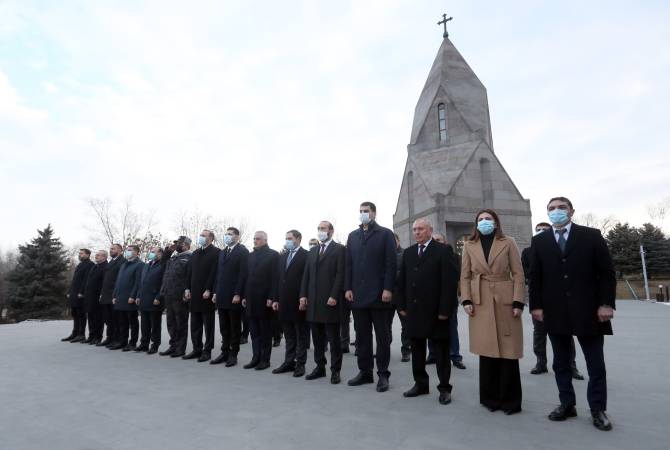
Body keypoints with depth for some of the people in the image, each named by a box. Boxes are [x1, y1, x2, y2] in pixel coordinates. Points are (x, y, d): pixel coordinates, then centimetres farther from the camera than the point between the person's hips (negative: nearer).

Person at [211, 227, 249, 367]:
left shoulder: (243, 252, -7)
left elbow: (243, 274, -13)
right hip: (221, 296, 7)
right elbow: (218, 273, 17)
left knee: (235, 327, 4)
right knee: (224, 327, 12)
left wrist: (238, 294, -18)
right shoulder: (222, 252, 17)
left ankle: (233, 354, 12)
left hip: (234, 296, -7)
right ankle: (225, 352, 20)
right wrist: (215, 292, 11)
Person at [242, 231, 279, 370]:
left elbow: (275, 277, -11)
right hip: (251, 299, 6)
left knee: (265, 331, 5)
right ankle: (256, 357, 19)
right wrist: (245, 296, 8)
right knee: (254, 331, 10)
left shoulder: (273, 255, -5)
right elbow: (247, 276, 13)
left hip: (264, 299, -6)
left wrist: (271, 298, -16)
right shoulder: (251, 255, 14)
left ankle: (265, 359, 14)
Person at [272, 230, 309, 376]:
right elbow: (278, 279, 14)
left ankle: (300, 363, 14)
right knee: (289, 335, 15)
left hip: (299, 302, -6)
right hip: (284, 302, 7)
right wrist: (276, 299, 9)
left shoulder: (306, 256, -7)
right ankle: (289, 362, 24)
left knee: (301, 335, 5)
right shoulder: (282, 257, 14)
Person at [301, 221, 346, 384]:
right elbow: (306, 275, 14)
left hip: (330, 300, -6)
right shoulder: (313, 251, 17)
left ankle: (335, 370, 13)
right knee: (317, 337, 12)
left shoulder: (339, 249, -2)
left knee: (333, 338, 3)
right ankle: (320, 367, 23)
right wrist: (303, 295, 4)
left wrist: (334, 296, -17)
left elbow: (341, 274, -10)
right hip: (313, 301, 6)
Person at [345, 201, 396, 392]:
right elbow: (348, 264, 11)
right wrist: (348, 288, 3)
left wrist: (388, 289, -13)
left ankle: (383, 374, 13)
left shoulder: (385, 234, 1)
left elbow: (391, 263, -6)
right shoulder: (352, 236, 15)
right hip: (358, 294, 4)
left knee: (382, 336, 5)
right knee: (362, 336, 9)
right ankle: (365, 372, 19)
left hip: (379, 294, -4)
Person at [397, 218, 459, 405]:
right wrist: (402, 306, 5)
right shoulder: (408, 253, 11)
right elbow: (401, 281, 12)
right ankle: (420, 384, 26)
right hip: (413, 310, 5)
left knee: (441, 351, 7)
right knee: (417, 350, 13)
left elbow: (450, 282, -11)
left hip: (436, 312, -5)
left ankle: (444, 388, 19)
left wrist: (445, 310, -15)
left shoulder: (443, 251, -5)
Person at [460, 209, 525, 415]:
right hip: (480, 303, 1)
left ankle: (509, 400, 16)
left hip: (505, 301, -1)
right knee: (486, 351, 6)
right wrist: (466, 300, -4)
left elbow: (518, 274, 0)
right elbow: (465, 276, 7)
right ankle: (490, 397, 19)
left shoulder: (508, 243, 4)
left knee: (508, 350, 3)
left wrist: (518, 302, -8)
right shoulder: (469, 246, 8)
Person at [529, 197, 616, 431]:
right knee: (561, 363, 10)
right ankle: (567, 404, 23)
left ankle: (598, 410, 22)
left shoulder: (591, 235, 2)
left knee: (596, 364, 8)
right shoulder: (539, 241, 7)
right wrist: (536, 305, -2)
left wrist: (606, 303, -8)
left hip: (588, 310, -1)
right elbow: (534, 277, 5)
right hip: (555, 312, 2)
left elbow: (607, 272, -1)